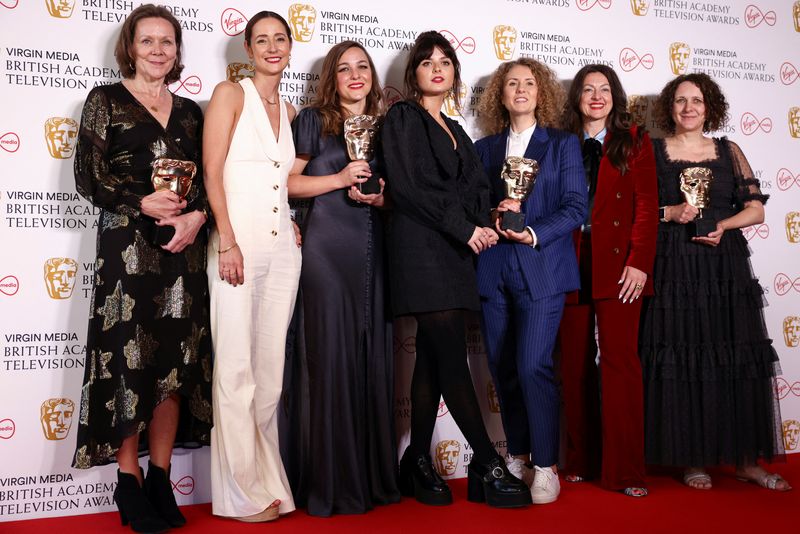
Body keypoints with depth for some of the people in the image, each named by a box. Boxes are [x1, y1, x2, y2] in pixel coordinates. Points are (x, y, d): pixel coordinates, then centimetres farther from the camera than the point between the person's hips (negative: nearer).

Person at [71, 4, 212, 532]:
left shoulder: (190, 110, 17)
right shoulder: (106, 100, 7)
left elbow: (209, 180, 13)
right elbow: (88, 176, -2)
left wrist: (197, 216, -7)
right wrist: (143, 202, -16)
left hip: (184, 247, 4)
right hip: (128, 245, -3)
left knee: (176, 359, 2)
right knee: (129, 356, -3)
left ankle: (160, 479, 13)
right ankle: (129, 480, 10)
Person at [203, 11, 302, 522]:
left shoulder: (290, 110, 18)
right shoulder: (230, 94, 2)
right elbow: (213, 171, -7)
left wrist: (294, 219, 3)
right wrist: (228, 241, -15)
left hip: (284, 245, 5)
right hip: (238, 241, -5)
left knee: (271, 366, 8)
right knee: (236, 367, -3)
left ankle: (268, 478, 19)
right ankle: (244, 491, 7)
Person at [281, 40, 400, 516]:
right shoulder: (313, 121, 7)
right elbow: (288, 182, 1)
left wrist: (381, 196, 1)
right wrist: (339, 179, -10)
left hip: (374, 249, 4)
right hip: (327, 248, -4)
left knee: (373, 356, 4)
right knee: (330, 355, -5)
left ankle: (374, 476, 14)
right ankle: (332, 482, 5)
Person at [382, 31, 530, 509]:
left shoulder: (454, 130, 24)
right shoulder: (403, 117, 3)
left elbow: (475, 188, 18)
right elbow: (412, 186, -10)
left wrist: (482, 226, -4)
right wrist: (466, 228, -11)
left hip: (455, 254, 7)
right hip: (422, 250, -7)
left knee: (433, 360, 6)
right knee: (452, 358, -9)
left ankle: (419, 464, 13)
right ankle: (490, 466, -5)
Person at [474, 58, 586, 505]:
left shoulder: (563, 144, 9)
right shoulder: (485, 148, 17)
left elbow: (576, 207, -1)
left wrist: (534, 233, -14)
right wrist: (494, 217, -8)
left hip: (541, 269, -3)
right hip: (494, 270, 4)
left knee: (533, 366, -12)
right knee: (503, 368, 5)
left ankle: (546, 466, 0)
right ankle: (518, 456, 20)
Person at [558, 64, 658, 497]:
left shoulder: (634, 142, 9)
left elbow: (646, 207, 1)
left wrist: (639, 263, -10)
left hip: (617, 264, -2)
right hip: (571, 265, 3)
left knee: (619, 359, -8)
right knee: (575, 363, 5)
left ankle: (624, 470, -1)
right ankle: (580, 461, 17)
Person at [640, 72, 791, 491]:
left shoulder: (729, 151, 13)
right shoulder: (653, 152, 7)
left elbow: (756, 208, 8)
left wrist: (723, 225, -9)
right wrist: (670, 213, -14)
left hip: (725, 266, 3)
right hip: (673, 268, -2)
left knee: (737, 359, 2)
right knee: (681, 359, -3)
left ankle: (745, 459, 13)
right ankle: (692, 459, 8)